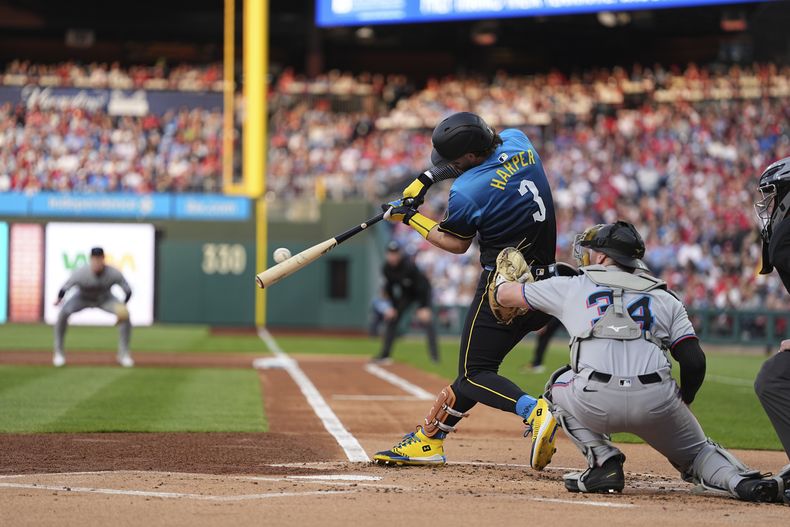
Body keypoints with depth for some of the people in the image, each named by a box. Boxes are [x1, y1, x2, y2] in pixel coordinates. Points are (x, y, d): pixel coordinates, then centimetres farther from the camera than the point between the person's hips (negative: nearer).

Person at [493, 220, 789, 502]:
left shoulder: (571, 287, 20)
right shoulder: (665, 299, 23)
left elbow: (505, 295, 33)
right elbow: (695, 362, 13)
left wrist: (502, 280, 57)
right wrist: (680, 406, 30)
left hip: (595, 402, -2)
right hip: (657, 403, 2)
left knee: (559, 386, 30)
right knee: (696, 450, 25)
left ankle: (603, 461, 11)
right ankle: (743, 481, -7)